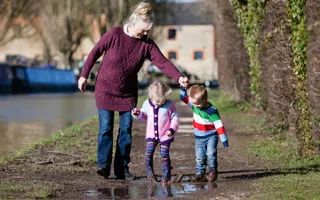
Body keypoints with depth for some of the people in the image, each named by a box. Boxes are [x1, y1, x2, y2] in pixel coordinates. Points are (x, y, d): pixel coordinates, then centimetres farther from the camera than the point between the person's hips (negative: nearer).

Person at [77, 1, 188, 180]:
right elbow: (95, 53, -6)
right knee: (106, 128, -8)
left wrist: (179, 78, -35)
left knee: (126, 130, 2)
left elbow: (162, 62, -20)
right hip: (105, 90, -3)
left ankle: (122, 169, 7)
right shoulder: (114, 34, -16)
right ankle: (104, 165, -9)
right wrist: (84, 75, -3)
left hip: (128, 93, 3)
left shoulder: (147, 44, -9)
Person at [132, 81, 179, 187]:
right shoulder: (147, 104, -1)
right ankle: (150, 172, 4)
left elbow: (175, 118, -4)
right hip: (151, 135, 2)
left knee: (164, 155, -2)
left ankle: (166, 176, 9)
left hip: (165, 135, -2)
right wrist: (137, 113, -6)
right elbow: (143, 115, 15)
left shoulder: (169, 105, -9)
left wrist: (172, 129, -15)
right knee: (148, 152, -13)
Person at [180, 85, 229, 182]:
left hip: (211, 136, -5)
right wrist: (183, 88, -12)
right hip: (199, 137, 5)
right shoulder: (194, 104, -7)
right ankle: (199, 173, 9)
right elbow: (184, 97, 5)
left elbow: (219, 125, -24)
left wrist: (224, 139, -25)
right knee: (199, 157, 4)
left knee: (211, 154, -18)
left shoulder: (211, 111, -25)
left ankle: (213, 171, -5)